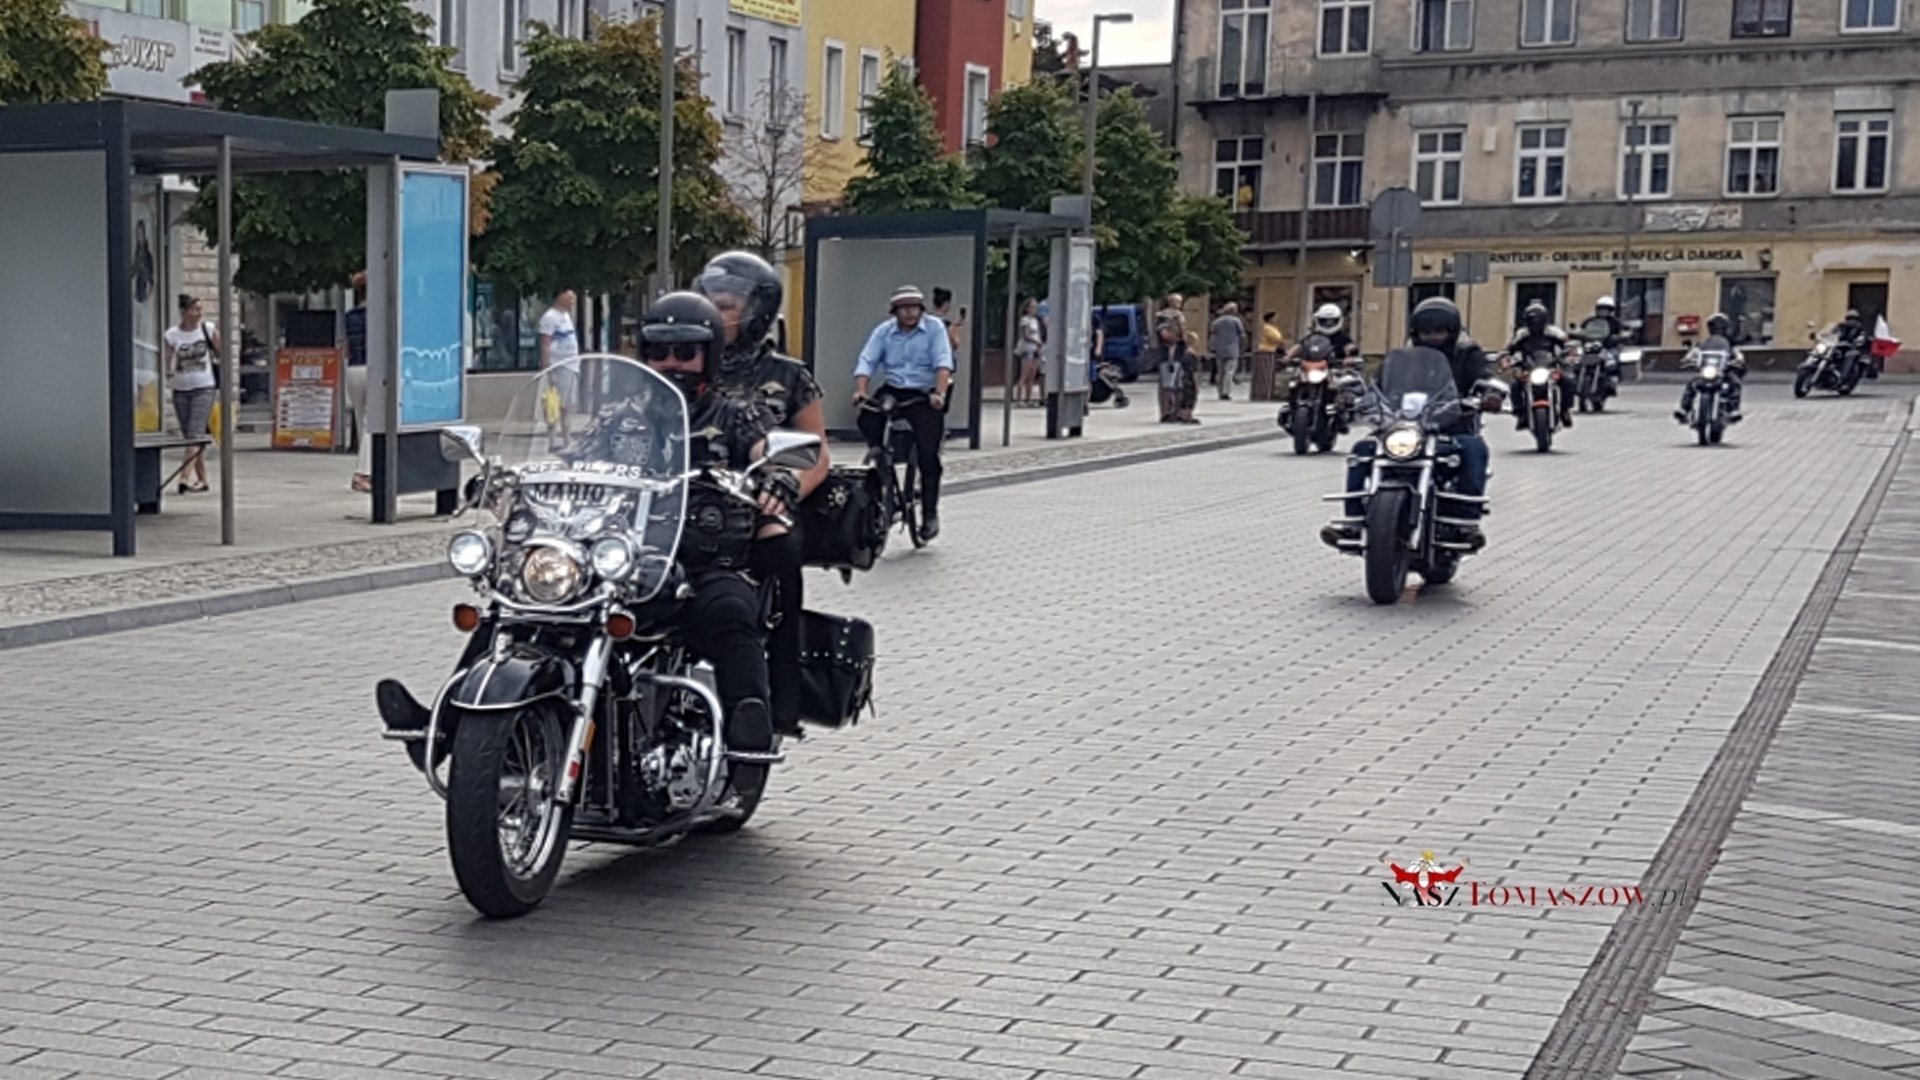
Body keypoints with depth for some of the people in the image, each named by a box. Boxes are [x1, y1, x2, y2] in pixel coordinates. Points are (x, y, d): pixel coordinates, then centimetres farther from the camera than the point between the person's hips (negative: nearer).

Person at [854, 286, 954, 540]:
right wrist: (860, 390, -20)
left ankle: (930, 513, 0)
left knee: (928, 453, -11)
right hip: (892, 391, 3)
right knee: (867, 421, -23)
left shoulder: (934, 328, -1)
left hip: (924, 395, -3)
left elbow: (943, 363, -12)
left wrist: (939, 394, -28)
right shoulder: (884, 331, 7)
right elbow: (867, 361, -2)